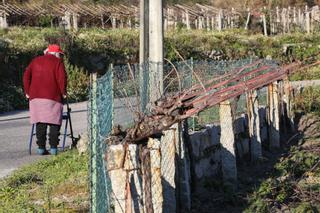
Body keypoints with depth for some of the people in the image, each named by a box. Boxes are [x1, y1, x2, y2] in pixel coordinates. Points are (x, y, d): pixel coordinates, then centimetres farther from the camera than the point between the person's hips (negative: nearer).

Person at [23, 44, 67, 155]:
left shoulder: (36, 61, 18)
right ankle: (53, 148, -5)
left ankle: (41, 147, 4)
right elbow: (62, 77, -9)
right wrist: (63, 92, 1)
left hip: (36, 96, 4)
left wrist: (27, 91, 13)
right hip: (53, 97, -4)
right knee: (54, 123, 1)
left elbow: (26, 76, 11)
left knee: (40, 123, 7)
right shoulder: (57, 62, 4)